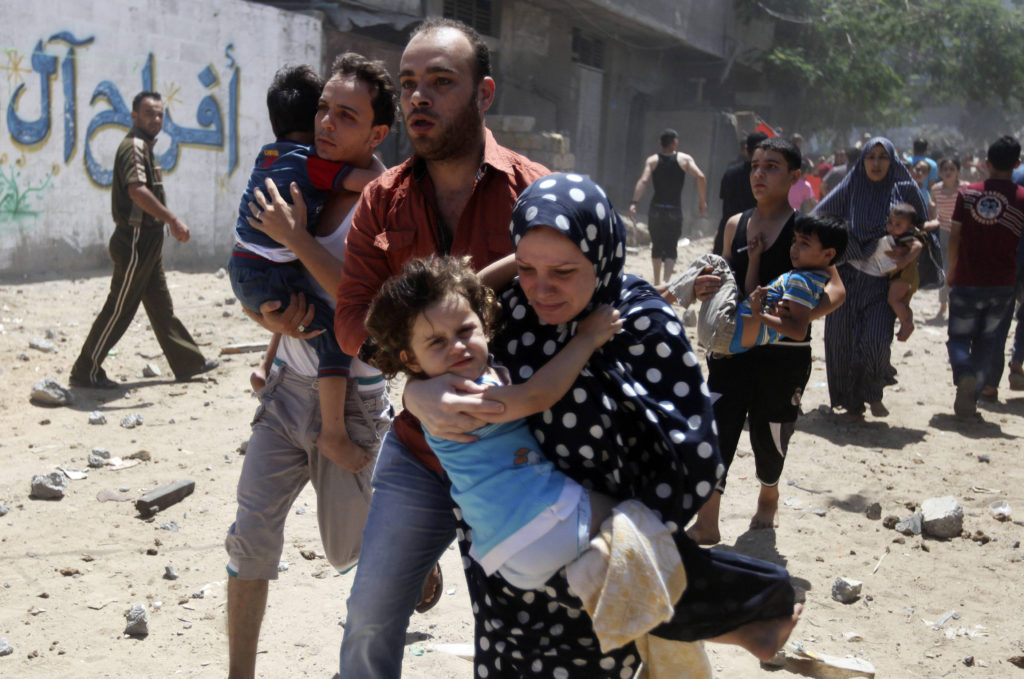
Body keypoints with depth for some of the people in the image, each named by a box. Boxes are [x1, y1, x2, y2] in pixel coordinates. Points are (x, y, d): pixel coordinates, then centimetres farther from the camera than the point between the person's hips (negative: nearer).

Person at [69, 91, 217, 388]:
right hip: (135, 241, -10)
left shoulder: (144, 147, 17)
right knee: (119, 310, -4)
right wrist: (173, 220, -30)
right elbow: (137, 190, -30)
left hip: (147, 242, 10)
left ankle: (188, 362, 24)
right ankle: (86, 371, 4)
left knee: (161, 306, 16)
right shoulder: (134, 146, -15)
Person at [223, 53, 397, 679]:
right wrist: (269, 316, -12)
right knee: (251, 533, 0)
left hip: (353, 398, -5)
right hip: (289, 386, 5)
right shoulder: (297, 185, 2)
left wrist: (298, 238, -27)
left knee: (350, 550, 11)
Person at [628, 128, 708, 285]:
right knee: (671, 248, 2)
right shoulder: (684, 159, 1)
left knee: (657, 246, 16)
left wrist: (634, 203, -21)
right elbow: (700, 177, -11)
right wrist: (703, 201, -2)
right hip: (675, 211, -1)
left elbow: (643, 181, -14)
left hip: (656, 210, 1)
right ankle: (667, 280, -19)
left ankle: (657, 283, 23)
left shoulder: (652, 160, 1)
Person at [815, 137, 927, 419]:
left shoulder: (905, 189, 2)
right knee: (844, 340, 2)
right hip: (848, 277, 2)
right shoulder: (849, 189, 3)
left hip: (883, 281, -1)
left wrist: (910, 253, -11)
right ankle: (853, 403, 19)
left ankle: (874, 393, 13)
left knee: (875, 340, -14)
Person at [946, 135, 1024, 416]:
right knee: (989, 343, 13)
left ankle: (964, 374, -19)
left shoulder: (968, 193, -2)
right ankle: (972, 393, 10)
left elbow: (954, 237, 1)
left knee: (959, 337, 10)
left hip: (966, 282, 0)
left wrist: (952, 272, 12)